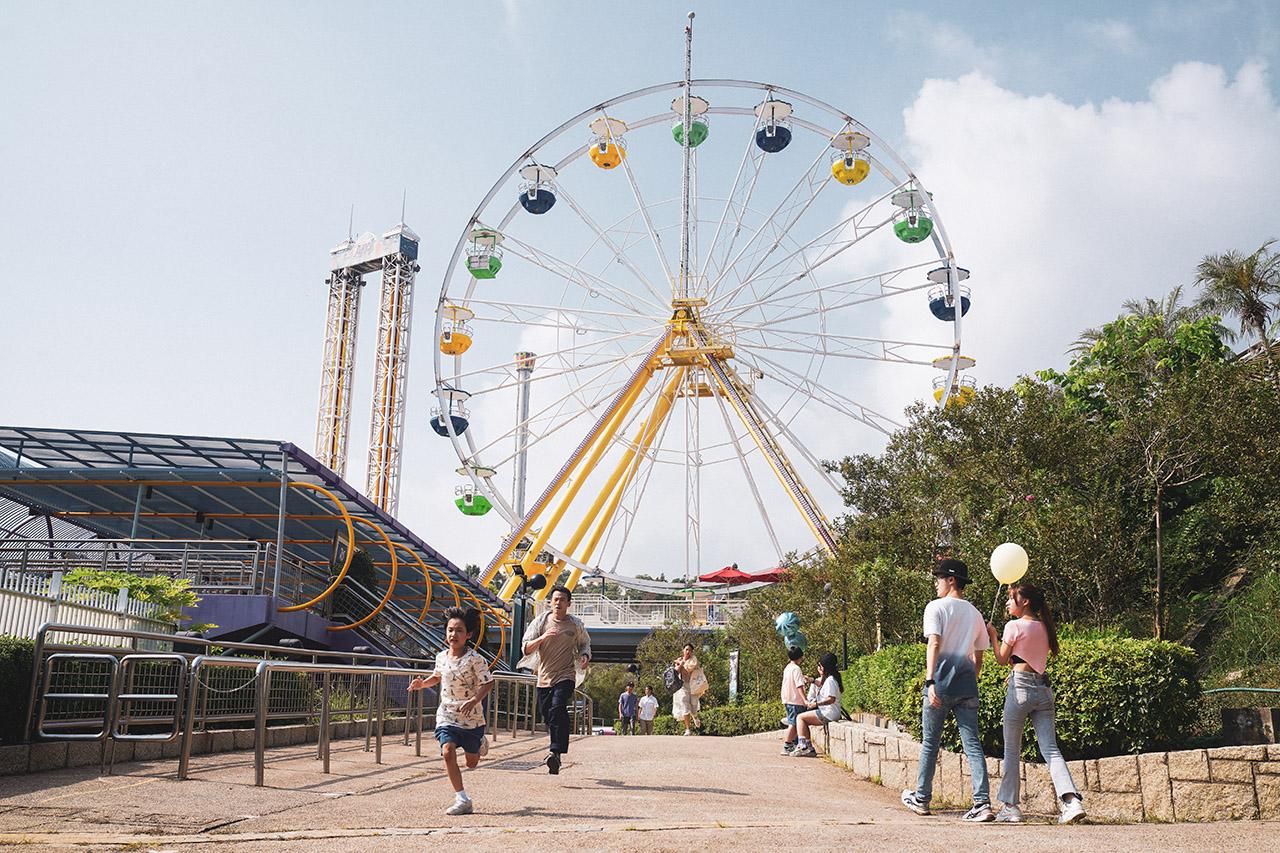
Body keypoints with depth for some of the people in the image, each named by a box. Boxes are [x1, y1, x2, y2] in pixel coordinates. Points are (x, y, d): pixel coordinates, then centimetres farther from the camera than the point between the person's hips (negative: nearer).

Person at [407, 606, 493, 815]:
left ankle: (480, 745, 47)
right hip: (446, 715, 3)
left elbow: (488, 683, -15)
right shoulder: (441, 657, 0)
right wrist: (422, 683, 2)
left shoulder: (474, 659, -16)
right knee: (448, 752, -20)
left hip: (471, 717, -3)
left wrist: (474, 700, -30)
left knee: (471, 763, 10)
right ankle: (462, 800, -13)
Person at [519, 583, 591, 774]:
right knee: (547, 714, 8)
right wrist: (543, 637, -19)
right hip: (544, 677, 3)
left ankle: (556, 752, -29)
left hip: (566, 676, -3)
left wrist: (584, 656, -2)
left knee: (557, 709, -25)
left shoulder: (576, 624, 3)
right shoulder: (540, 622, 4)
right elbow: (526, 649, -2)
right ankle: (557, 751, 28)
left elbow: (585, 644, 20)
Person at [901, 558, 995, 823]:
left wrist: (930, 681, -19)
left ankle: (921, 799, 21)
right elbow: (978, 657, 17)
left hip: (941, 685, -4)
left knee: (929, 743, 9)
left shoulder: (936, 607, -3)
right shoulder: (975, 613, 16)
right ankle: (983, 804, -9)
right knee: (973, 745, 1)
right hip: (967, 687, 4)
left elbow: (934, 644, -14)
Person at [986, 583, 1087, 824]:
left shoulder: (1014, 626, -7)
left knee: (1011, 749, 6)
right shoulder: (1044, 627, 14)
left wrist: (992, 636, 14)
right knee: (1050, 749, -1)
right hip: (1043, 688, 6)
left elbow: (1002, 659, 2)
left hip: (1020, 687, -6)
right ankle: (1072, 800, -18)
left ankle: (1010, 806, 10)